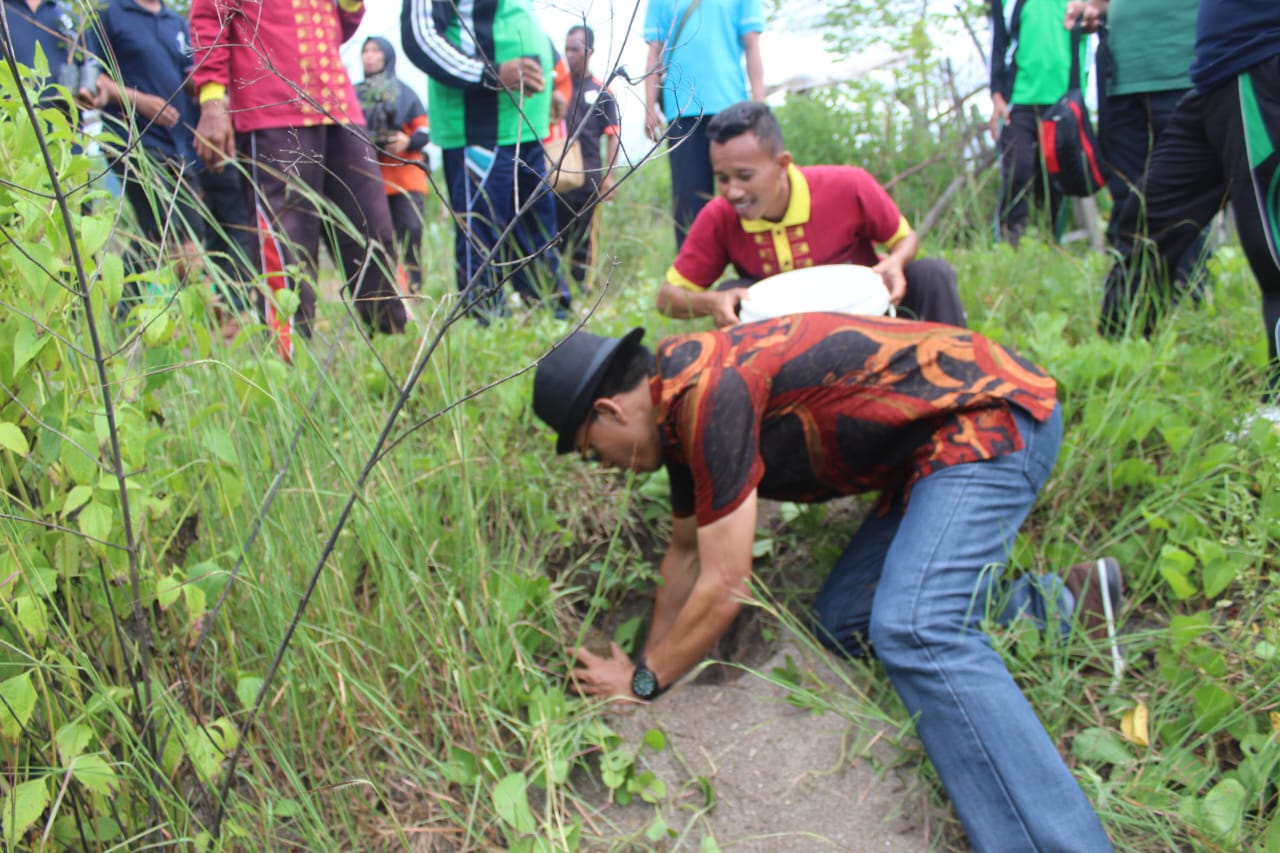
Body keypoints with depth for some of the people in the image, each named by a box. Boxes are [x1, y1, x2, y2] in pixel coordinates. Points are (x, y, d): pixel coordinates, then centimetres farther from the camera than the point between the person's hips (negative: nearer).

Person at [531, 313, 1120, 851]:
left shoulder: (709, 392, -24)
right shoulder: (681, 411, 7)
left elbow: (724, 587, -20)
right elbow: (686, 552, 21)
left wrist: (644, 683, -5)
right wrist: (645, 662, 25)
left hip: (993, 414, -10)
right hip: (939, 435, 10)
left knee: (912, 630, -28)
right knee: (844, 621, 9)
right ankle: (1059, 604, 14)